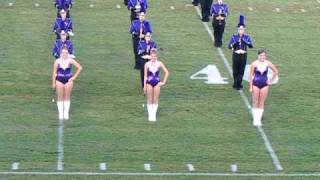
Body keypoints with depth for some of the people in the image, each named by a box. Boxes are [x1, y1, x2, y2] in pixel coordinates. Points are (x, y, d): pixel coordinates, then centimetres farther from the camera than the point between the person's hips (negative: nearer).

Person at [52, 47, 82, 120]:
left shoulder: (70, 61, -3)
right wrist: (53, 83, -3)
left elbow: (79, 67, 1)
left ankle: (66, 113, 11)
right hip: (59, 80, 0)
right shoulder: (57, 61, -3)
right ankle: (60, 113, 8)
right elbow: (54, 72, 0)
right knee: (60, 97, 2)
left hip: (68, 80, 0)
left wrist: (74, 77, -3)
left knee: (67, 97, 4)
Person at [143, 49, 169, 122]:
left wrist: (164, 82, -3)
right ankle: (150, 115, 10)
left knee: (155, 100, 3)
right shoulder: (147, 64, -4)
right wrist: (144, 86, -2)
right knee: (150, 100, 3)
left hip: (157, 83, 0)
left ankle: (154, 115, 9)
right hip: (149, 83, 0)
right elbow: (145, 76, 1)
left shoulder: (159, 64, -4)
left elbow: (167, 72, 0)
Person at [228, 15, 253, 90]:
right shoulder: (234, 37, 0)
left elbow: (251, 46, -13)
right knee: (235, 70, 6)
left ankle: (237, 84, 6)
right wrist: (235, 42, -24)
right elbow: (229, 46, -8)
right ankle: (237, 84, 23)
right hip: (236, 55, 0)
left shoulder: (247, 37, 0)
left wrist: (244, 41, -25)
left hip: (243, 56, 0)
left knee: (241, 71, -2)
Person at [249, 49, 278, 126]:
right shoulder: (254, 64, -9)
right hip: (256, 84, -1)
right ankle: (255, 119, 7)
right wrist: (250, 87, -6)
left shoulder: (268, 63, -5)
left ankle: (259, 119, 12)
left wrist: (271, 80, 4)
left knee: (261, 103, 5)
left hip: (264, 85, 1)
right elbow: (251, 75, -3)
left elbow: (276, 72, 8)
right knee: (255, 103, 1)